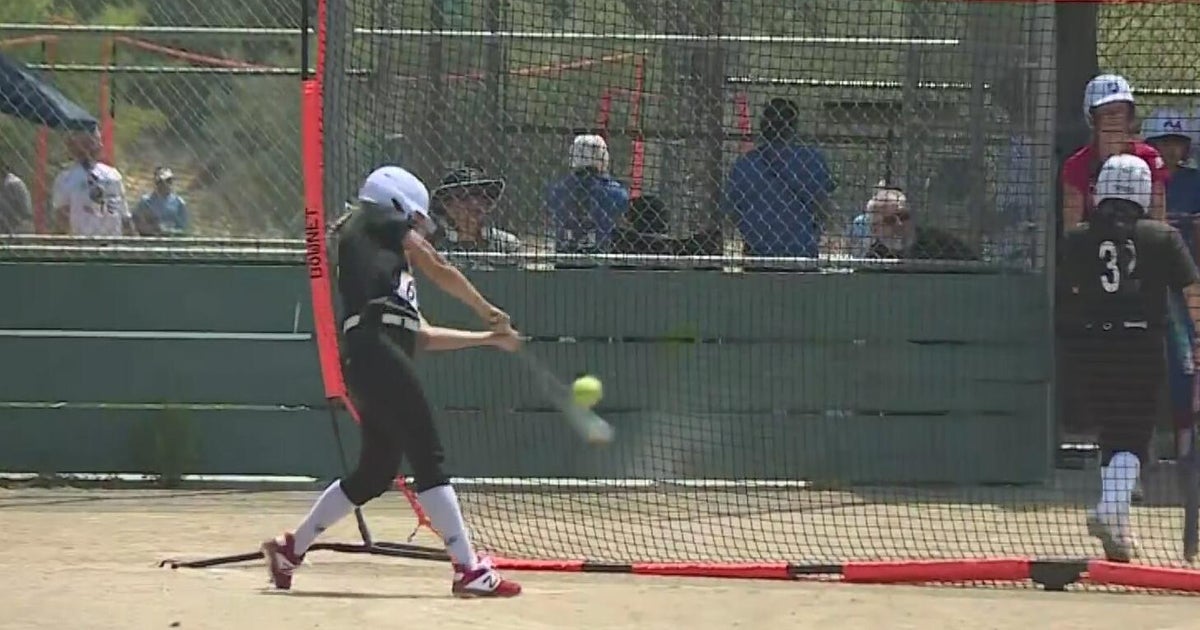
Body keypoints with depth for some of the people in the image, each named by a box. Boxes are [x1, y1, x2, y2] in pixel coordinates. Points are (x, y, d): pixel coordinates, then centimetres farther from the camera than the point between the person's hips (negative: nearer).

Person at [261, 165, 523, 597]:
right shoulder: (377, 221, 11)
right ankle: (469, 570, -17)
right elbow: (439, 271, 9)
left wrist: (489, 338, 32)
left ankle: (290, 547, 26)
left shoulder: (393, 265, 32)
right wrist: (489, 312, 21)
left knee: (376, 471, 15)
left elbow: (423, 336, 29)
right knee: (428, 458, -12)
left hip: (369, 365, 9)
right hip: (375, 348, -9)